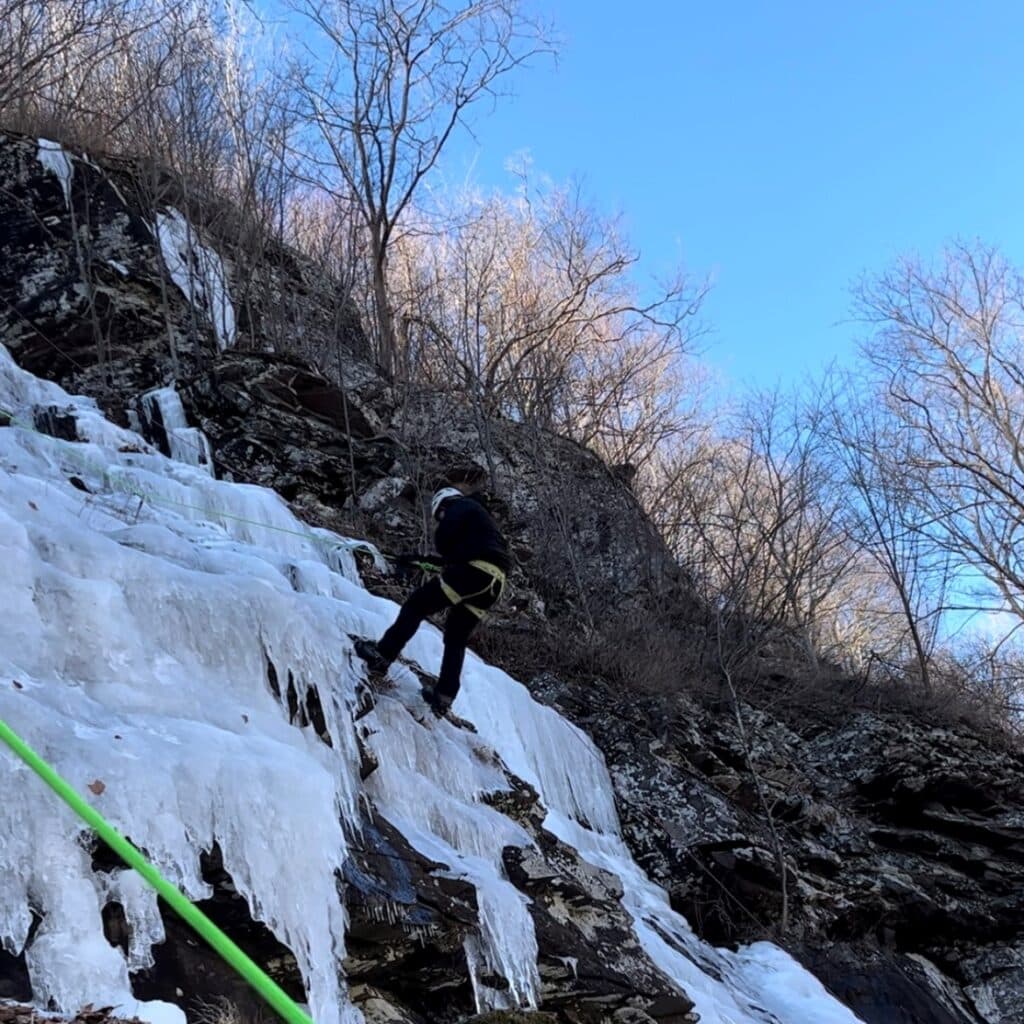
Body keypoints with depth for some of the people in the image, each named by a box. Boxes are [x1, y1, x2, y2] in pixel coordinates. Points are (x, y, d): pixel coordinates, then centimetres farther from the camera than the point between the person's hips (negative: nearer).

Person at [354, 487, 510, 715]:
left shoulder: (462, 506, 9)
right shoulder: (479, 517, 37)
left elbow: (443, 536, -7)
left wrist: (449, 556, 10)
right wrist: (451, 559, 17)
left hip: (475, 570, -9)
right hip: (495, 583, 9)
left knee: (417, 604, -6)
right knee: (456, 638, 13)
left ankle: (382, 655, -14)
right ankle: (444, 697, 8)